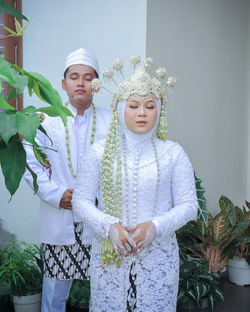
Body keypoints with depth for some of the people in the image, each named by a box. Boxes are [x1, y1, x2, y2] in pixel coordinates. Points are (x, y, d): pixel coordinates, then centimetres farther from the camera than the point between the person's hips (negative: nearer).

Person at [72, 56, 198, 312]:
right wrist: (109, 226, -16)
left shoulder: (173, 154, 1)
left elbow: (188, 205, -1)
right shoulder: (99, 152, 1)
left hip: (158, 255, 0)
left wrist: (155, 226, -17)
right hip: (109, 255, 0)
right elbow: (81, 200, 1)